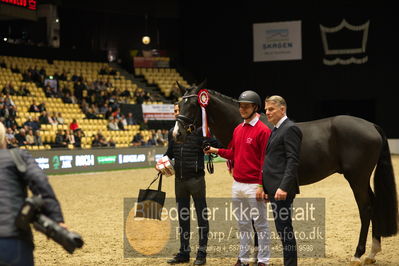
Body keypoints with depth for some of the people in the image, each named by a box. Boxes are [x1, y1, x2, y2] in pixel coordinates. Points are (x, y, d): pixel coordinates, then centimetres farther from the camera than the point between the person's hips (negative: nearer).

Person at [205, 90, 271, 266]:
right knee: (242, 224, 16)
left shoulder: (263, 130, -12)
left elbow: (265, 160, -14)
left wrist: (262, 186, -18)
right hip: (237, 184, 8)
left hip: (253, 186, -8)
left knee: (260, 225, 1)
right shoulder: (238, 129, 12)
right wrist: (216, 151, 5)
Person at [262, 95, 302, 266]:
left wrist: (283, 187, -26)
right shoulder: (276, 130, 19)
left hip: (281, 189, -10)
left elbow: (293, 161, -19)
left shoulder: (290, 129, -11)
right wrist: (266, 188, 18)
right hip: (273, 189, 10)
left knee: (285, 230, -6)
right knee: (283, 230, 13)